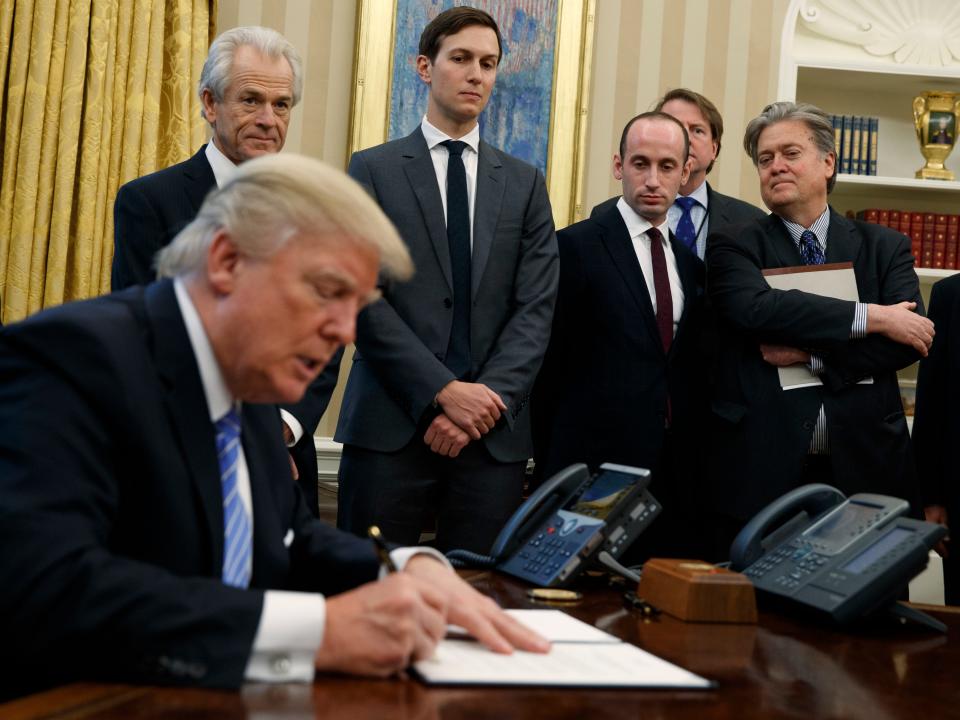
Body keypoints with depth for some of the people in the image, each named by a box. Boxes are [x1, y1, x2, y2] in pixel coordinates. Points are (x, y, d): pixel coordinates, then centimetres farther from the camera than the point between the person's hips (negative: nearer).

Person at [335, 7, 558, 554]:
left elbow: (536, 308, 4)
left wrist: (486, 399, -10)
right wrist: (443, 392, -13)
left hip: (495, 432, 2)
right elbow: (363, 299, -4)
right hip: (391, 425, -2)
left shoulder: (525, 183, 13)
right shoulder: (373, 171, 5)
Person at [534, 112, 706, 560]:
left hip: (674, 473, 5)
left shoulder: (691, 263, 14)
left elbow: (691, 369, 16)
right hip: (596, 466, -5)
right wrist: (550, 467, -1)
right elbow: (549, 363, -2)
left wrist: (690, 459, 9)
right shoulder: (576, 246, -3)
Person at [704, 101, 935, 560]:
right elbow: (755, 308, -15)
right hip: (758, 473, -1)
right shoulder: (733, 246, 5)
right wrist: (873, 317, -14)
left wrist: (812, 354, -13)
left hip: (864, 469, 2)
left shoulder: (885, 247, 11)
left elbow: (911, 339, -3)